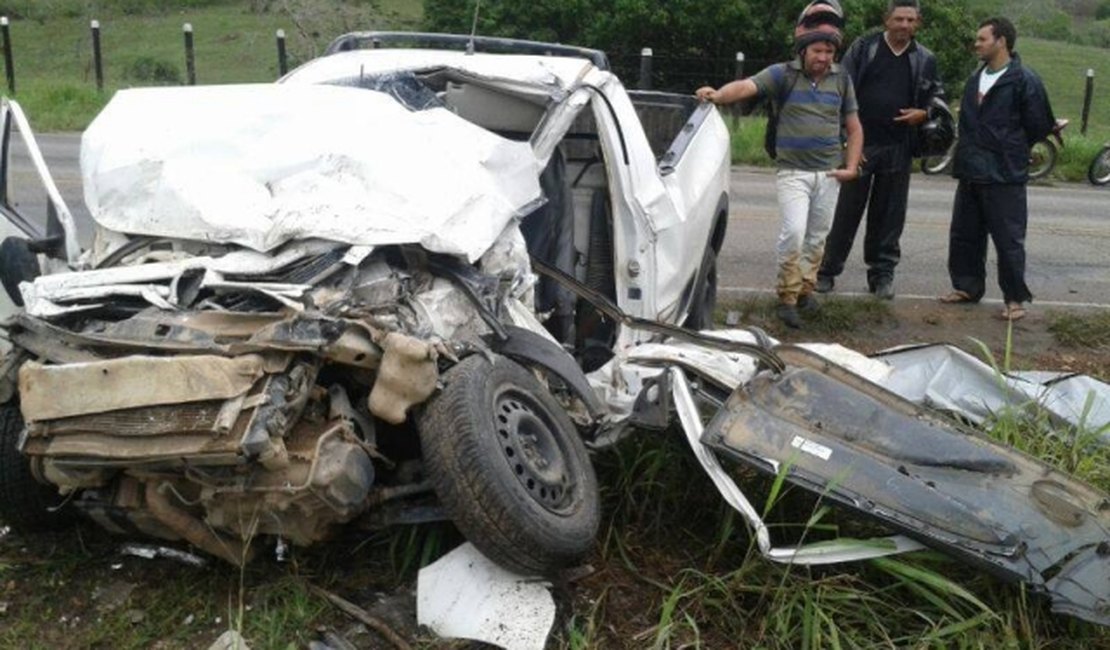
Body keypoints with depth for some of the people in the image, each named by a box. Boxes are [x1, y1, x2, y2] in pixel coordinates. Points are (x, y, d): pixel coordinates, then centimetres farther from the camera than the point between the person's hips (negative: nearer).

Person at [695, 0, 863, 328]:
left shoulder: (842, 80, 7)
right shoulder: (783, 74, -5)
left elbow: (854, 129, 14)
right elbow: (746, 86, -23)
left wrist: (851, 167, 3)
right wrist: (718, 94, -43)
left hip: (829, 174, 4)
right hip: (793, 172, -4)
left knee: (817, 237, 11)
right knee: (794, 232, -16)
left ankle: (805, 288, 29)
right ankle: (787, 297, -2)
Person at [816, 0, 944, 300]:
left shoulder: (925, 59, 8)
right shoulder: (863, 48, 1)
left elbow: (937, 96, 19)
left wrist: (924, 113, -3)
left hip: (899, 148, 2)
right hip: (860, 143, -2)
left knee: (889, 214, 7)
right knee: (847, 210, 3)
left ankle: (882, 273, 17)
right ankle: (828, 269, 13)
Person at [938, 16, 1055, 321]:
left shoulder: (1024, 81, -10)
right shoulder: (975, 78, 12)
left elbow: (1039, 127, -6)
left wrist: (1011, 149, 5)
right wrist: (970, 152, 10)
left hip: (1005, 176, -7)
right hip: (970, 173, 7)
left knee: (1008, 240, 0)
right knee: (963, 235, 13)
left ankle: (1015, 299, 10)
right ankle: (967, 287, 27)